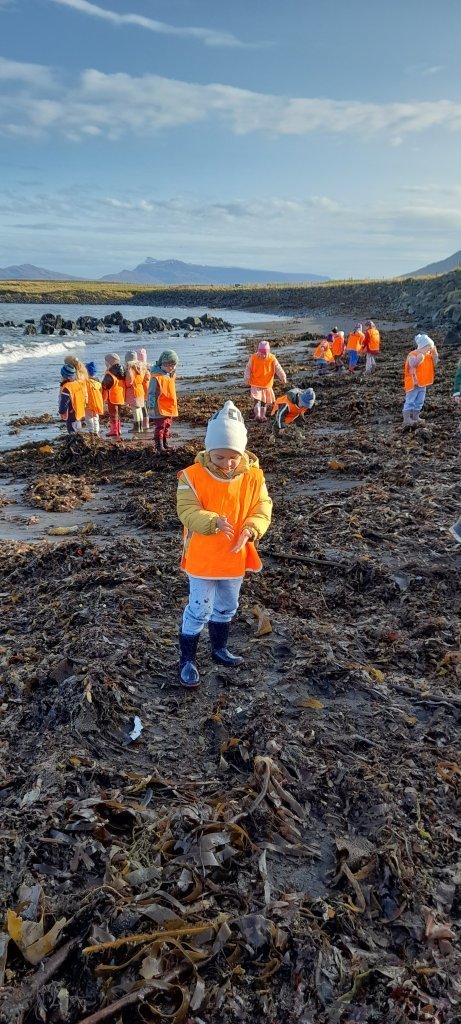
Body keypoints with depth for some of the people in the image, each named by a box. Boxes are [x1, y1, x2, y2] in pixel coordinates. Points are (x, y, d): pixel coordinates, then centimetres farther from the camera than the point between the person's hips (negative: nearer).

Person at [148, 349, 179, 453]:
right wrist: (152, 407, -17)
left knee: (167, 426, 18)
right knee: (160, 427, -7)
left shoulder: (171, 375, 10)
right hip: (160, 409, -8)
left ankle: (166, 444, 29)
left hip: (169, 407, 9)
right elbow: (151, 393, -15)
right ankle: (160, 447, -5)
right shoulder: (156, 377, -17)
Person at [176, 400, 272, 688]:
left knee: (226, 608, 22)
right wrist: (213, 522, -41)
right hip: (202, 559, -4)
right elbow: (188, 511, -22)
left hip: (235, 558, 4)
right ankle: (188, 659, 24)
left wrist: (250, 529, -29)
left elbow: (262, 510, -8)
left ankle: (220, 648, 45)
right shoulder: (192, 476, -17)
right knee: (198, 610, 5)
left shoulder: (254, 476, -9)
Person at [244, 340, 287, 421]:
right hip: (256, 384, -2)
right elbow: (248, 368, -6)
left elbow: (278, 369, -10)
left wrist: (283, 377, -23)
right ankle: (257, 415, -25)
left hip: (267, 384, 3)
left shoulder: (272, 359, -9)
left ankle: (262, 416, 28)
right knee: (257, 400, -19)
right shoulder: (253, 358, -10)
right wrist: (247, 378, -17)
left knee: (265, 401, 14)